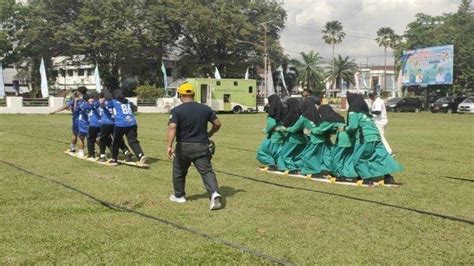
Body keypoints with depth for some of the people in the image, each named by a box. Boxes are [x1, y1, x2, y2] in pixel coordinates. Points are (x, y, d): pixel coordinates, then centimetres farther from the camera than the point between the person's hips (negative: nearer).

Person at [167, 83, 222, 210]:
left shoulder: (176, 110, -9)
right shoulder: (205, 108, 1)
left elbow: (172, 128, -23)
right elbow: (217, 124, 5)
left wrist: (169, 146, -28)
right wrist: (209, 134, 22)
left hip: (183, 147, -1)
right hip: (201, 146, 2)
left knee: (179, 171, 20)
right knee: (207, 171, 2)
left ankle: (179, 195, 33)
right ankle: (214, 193, -20)